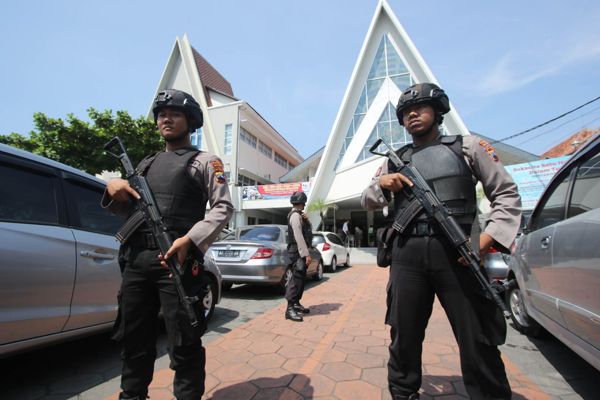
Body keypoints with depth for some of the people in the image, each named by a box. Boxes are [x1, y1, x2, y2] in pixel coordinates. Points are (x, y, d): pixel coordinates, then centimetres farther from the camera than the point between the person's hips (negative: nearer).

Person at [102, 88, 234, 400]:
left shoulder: (205, 161, 6)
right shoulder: (147, 163, 24)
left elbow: (223, 207, -6)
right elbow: (130, 209, 26)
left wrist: (190, 240, -19)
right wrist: (113, 190, 3)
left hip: (176, 259, -6)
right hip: (136, 258, 6)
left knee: (184, 343, 2)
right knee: (134, 339, 18)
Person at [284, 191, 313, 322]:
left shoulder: (299, 215, 17)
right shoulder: (295, 215, -15)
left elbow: (308, 230, 19)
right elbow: (298, 236, -23)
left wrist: (306, 220, 1)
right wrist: (306, 254, -25)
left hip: (300, 251, 10)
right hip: (297, 251, -10)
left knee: (300, 277, 15)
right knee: (297, 278, -11)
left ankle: (296, 303, 25)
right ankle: (290, 308, -9)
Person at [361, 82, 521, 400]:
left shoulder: (467, 147, 11)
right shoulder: (394, 161, 16)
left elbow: (507, 194, 8)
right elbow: (367, 202, 16)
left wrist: (489, 236, -8)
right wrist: (381, 183, -6)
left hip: (457, 251, -1)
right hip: (407, 255, 2)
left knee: (477, 341, 7)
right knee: (404, 337, 12)